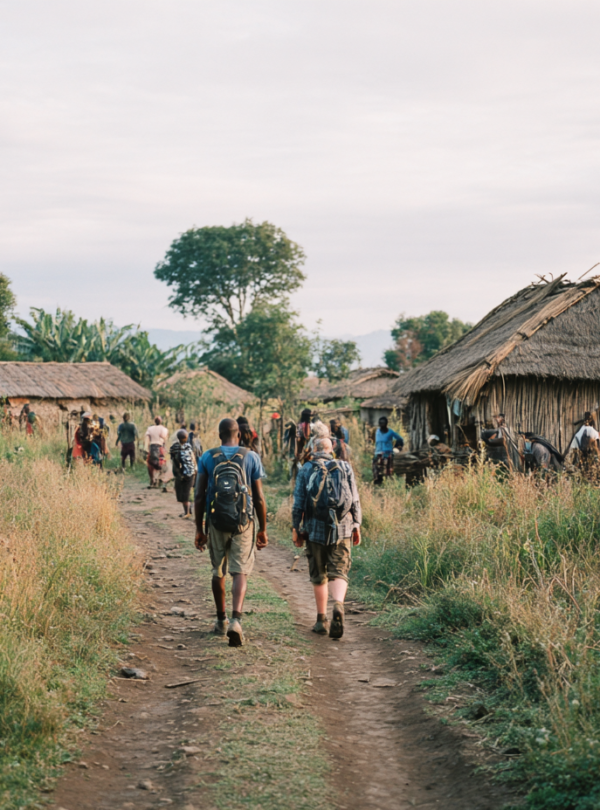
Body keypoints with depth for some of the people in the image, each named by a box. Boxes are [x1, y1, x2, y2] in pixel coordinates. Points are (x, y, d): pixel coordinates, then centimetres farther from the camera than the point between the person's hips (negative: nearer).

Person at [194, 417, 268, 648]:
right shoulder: (251, 457, -1)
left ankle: (221, 620, 29)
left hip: (216, 522, 2)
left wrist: (199, 529, 7)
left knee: (218, 572, 16)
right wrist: (263, 529, 7)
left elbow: (199, 497, 0)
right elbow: (259, 498, -1)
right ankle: (235, 620, -21)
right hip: (243, 524, -1)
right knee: (240, 572, -2)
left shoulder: (207, 458, 1)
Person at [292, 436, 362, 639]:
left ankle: (321, 620, 16)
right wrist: (357, 526, 12)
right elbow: (355, 501, 4)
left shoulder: (306, 470, 2)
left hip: (315, 529, 0)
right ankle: (338, 605, -30)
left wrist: (296, 529, 6)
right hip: (342, 530, 0)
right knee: (338, 573, -2)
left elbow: (298, 503, 0)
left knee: (318, 576, 12)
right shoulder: (345, 468, 5)